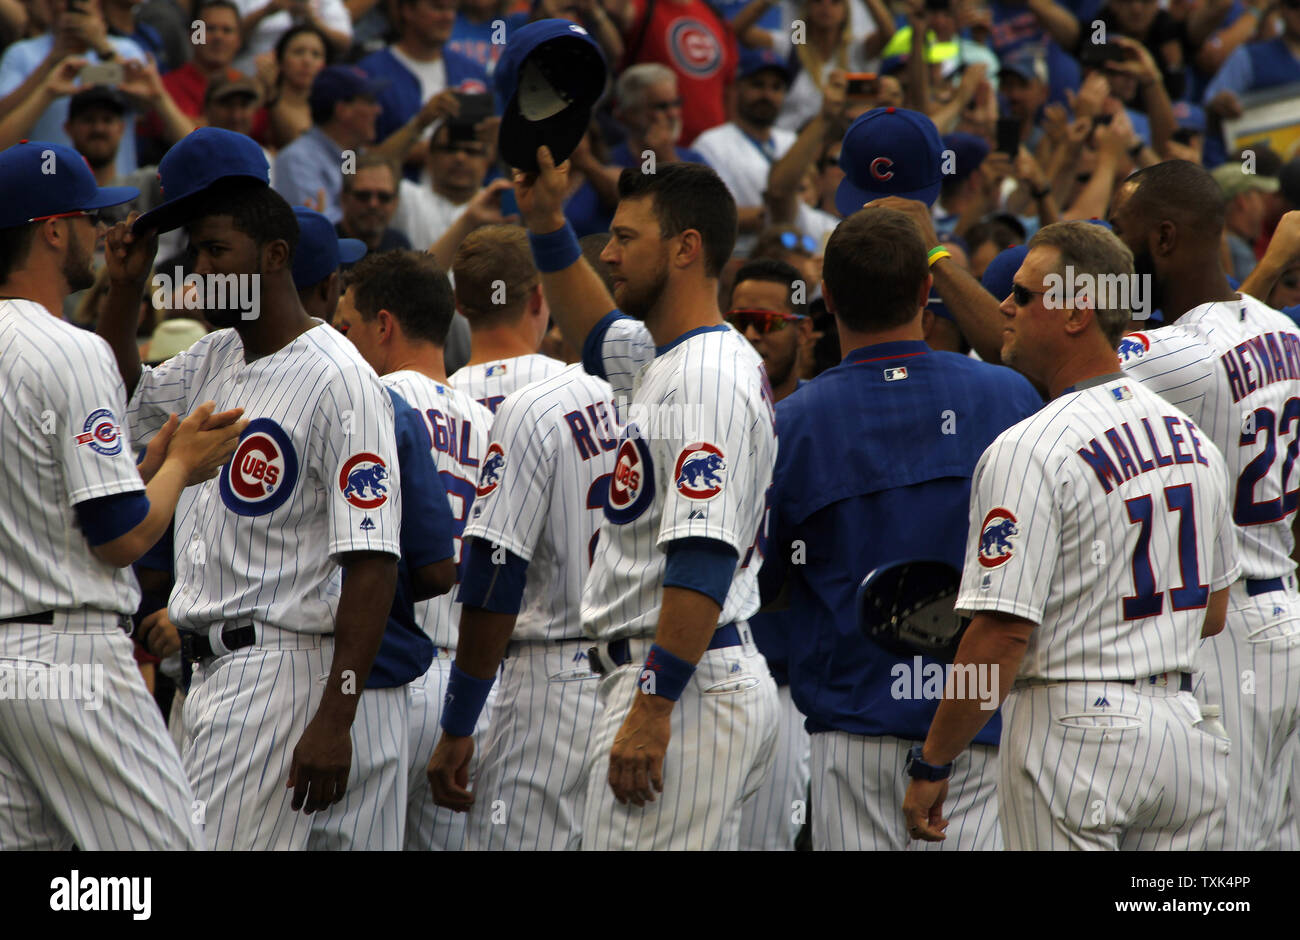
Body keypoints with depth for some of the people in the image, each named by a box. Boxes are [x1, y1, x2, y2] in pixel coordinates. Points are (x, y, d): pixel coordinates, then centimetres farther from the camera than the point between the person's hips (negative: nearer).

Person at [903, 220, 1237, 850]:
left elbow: (1002, 634, -20)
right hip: (1183, 723, 7)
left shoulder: (1030, 450, -15)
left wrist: (931, 767, -13)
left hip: (1072, 732, -7)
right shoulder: (1191, 436, 9)